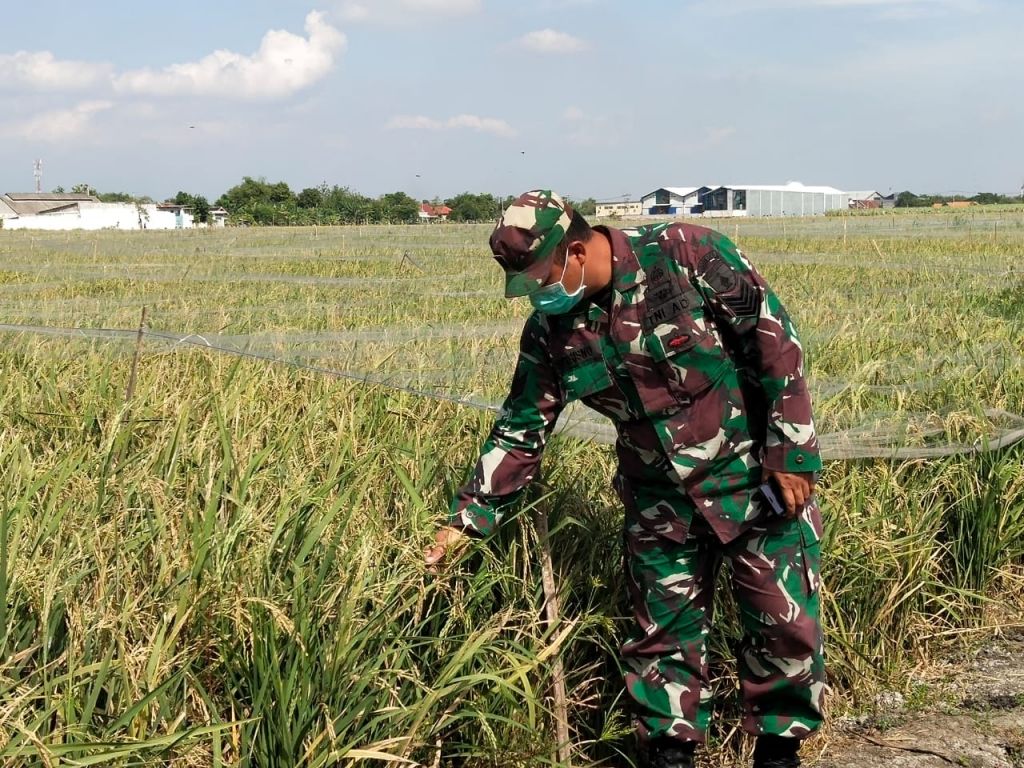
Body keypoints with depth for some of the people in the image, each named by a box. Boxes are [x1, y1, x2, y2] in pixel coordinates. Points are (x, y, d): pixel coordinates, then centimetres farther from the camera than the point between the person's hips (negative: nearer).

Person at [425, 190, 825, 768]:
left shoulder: (688, 257, -18)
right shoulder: (551, 332, -3)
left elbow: (776, 345, -15)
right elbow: (521, 430, 6)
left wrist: (792, 454, -15)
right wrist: (469, 518, 5)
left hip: (758, 480, -4)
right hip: (661, 500, 4)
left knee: (787, 626, 1)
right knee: (663, 634, 7)